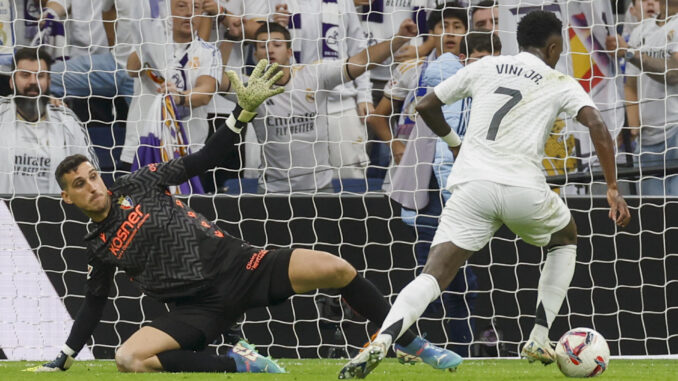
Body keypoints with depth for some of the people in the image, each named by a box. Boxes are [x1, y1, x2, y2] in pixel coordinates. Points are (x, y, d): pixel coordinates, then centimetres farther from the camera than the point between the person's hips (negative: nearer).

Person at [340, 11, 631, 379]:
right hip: (524, 189, -1)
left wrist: (454, 141, 41)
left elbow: (426, 106, 23)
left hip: (471, 183, 1)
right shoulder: (560, 83, 12)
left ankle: (381, 341, -33)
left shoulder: (484, 67, 19)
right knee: (565, 240, 30)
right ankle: (538, 341, 22)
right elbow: (597, 127, -4)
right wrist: (612, 189, -2)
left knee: (433, 276, -6)